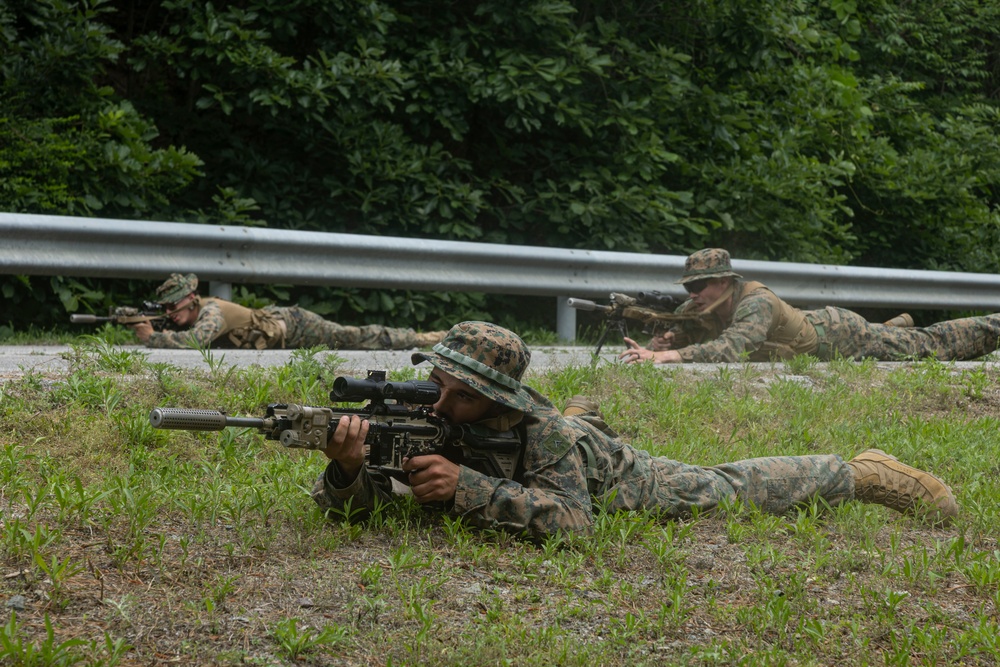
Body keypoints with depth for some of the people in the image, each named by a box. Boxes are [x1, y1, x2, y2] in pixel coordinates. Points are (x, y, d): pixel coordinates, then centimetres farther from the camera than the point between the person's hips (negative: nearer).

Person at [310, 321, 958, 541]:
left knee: (737, 487, 15)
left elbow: (571, 518, -57)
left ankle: (863, 472, 38)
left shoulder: (541, 430, -44)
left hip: (627, 481, -4)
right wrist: (348, 465, -61)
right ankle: (582, 418, 68)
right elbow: (349, 502, -36)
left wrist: (463, 487, -64)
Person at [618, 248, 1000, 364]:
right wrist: (651, 350, -33)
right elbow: (674, 338, -8)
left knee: (934, 344, 12)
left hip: (844, 337, -6)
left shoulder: (756, 304, -39)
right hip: (818, 326, 6)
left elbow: (729, 350, -55)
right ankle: (900, 325, 63)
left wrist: (668, 357, -64)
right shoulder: (698, 311, -16)